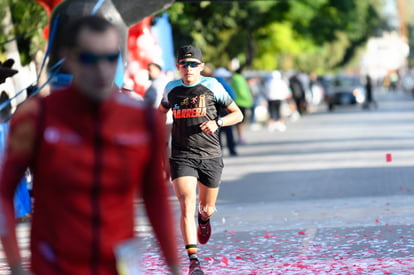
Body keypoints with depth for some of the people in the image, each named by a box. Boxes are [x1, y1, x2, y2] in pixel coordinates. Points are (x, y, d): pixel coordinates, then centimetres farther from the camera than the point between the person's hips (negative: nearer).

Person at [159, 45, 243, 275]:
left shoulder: (212, 86, -1)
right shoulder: (172, 89, 5)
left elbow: (237, 114, 3)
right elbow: (161, 110, 26)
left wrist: (217, 122, -16)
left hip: (210, 156, 0)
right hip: (181, 157, 0)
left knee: (208, 209, 13)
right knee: (187, 205, -18)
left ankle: (203, 219, 53)